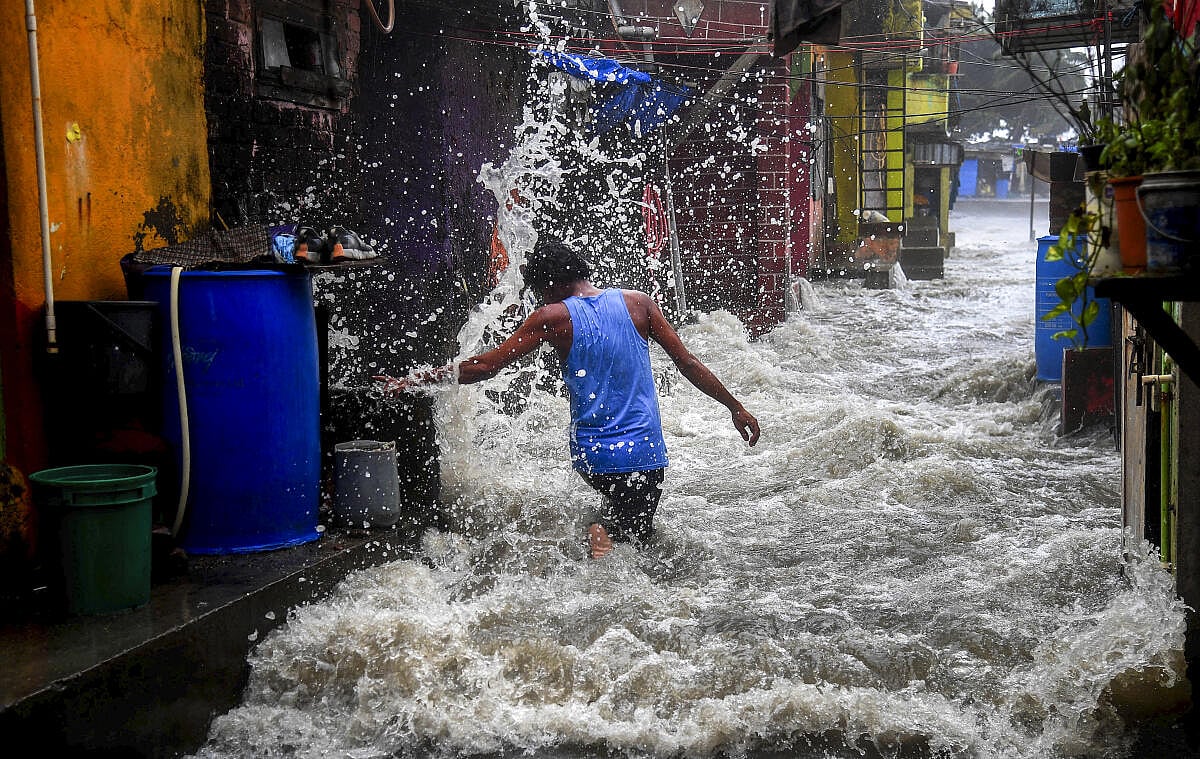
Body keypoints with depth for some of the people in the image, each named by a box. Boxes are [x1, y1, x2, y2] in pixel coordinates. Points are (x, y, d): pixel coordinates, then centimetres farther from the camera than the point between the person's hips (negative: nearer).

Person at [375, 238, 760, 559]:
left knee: (618, 497, 34)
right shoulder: (638, 303, 1)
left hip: (590, 457, 1)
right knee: (636, 535, 16)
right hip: (644, 455, -1)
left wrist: (411, 381, 2)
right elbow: (688, 364, 2)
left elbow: (488, 364, -5)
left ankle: (602, 528, 5)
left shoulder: (555, 318, -4)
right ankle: (608, 529, -15)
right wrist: (737, 408, 13)